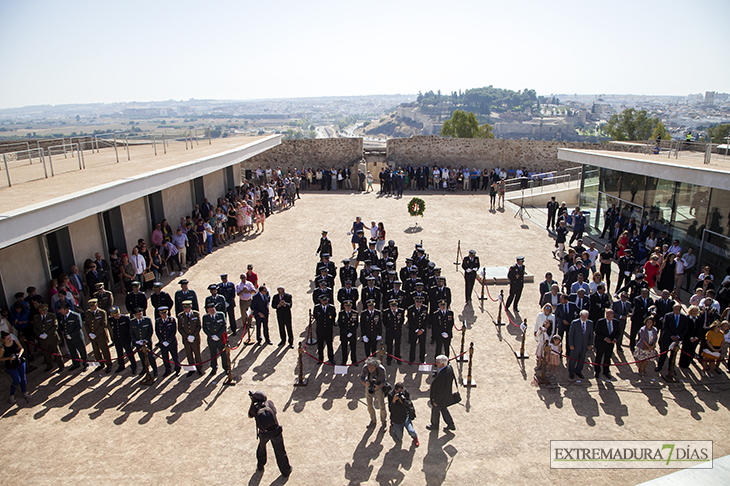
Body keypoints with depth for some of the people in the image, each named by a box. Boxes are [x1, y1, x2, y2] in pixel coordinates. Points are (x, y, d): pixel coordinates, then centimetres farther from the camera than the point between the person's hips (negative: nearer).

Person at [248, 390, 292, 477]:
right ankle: (286, 471, 25)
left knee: (261, 448, 30)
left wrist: (252, 403, 14)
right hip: (275, 431, 0)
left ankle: (260, 467, 47)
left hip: (263, 433, 0)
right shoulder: (269, 402, -6)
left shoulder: (254, 407, -10)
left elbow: (250, 416, 12)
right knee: (280, 451, 13)